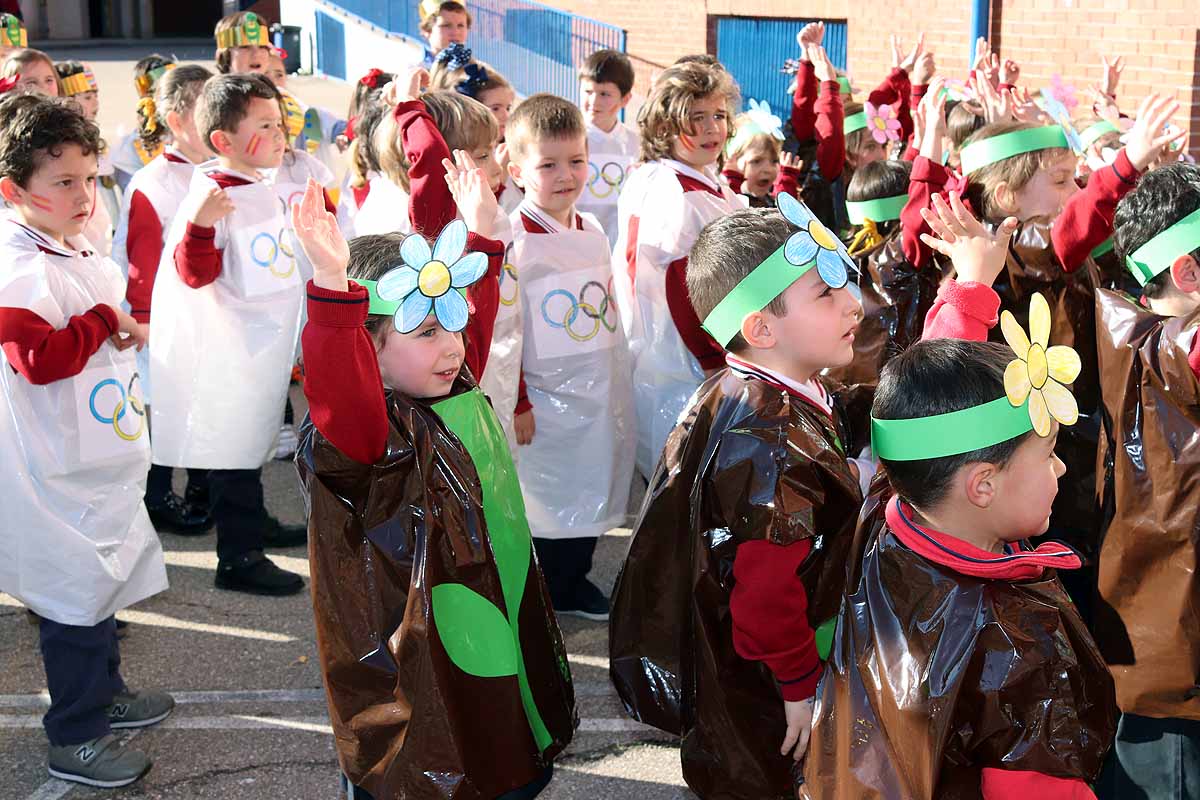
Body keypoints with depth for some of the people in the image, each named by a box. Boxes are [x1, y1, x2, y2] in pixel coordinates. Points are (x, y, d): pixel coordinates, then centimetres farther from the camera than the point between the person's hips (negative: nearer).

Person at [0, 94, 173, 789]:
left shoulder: (84, 257, 9)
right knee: (75, 598, 0)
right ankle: (75, 741, 13)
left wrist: (126, 329, 6)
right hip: (60, 476, -10)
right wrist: (104, 321, -22)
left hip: (101, 463, 10)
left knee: (101, 581, 23)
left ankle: (105, 692, 41)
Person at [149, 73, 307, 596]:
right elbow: (194, 273, -27)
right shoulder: (213, 196, -20)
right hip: (227, 354, -9)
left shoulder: (262, 190, 9)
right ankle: (237, 559, 6)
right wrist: (199, 223, -42)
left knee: (250, 442, 22)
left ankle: (254, 525, 38)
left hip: (260, 349, 9)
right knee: (232, 453, -2)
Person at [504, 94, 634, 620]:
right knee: (542, 498, 3)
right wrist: (515, 405, -15)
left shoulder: (593, 233, 7)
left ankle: (572, 582, 34)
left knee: (591, 492, 16)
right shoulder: (513, 241, -16)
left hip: (601, 395, 7)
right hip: (546, 402, -7)